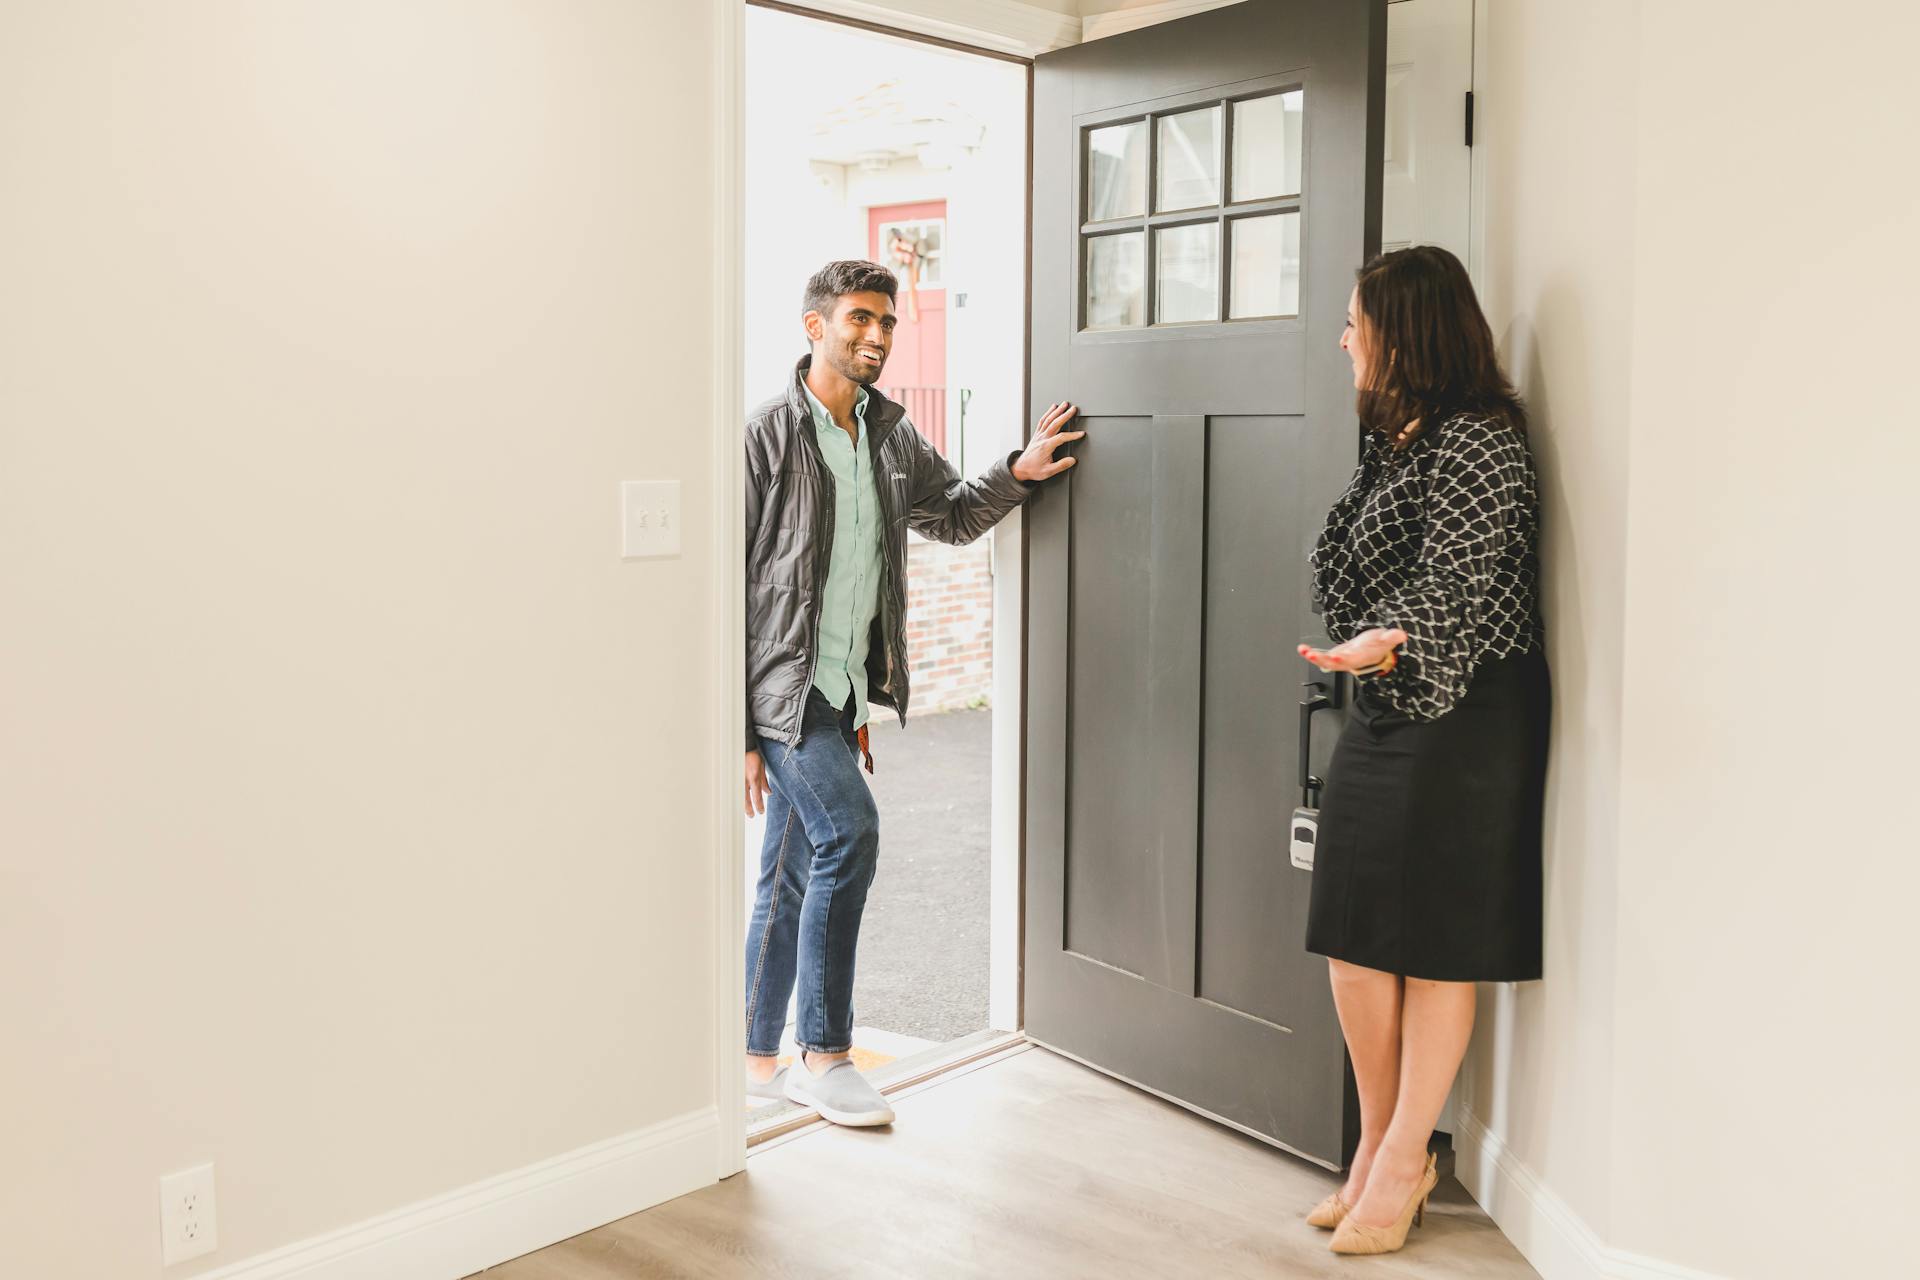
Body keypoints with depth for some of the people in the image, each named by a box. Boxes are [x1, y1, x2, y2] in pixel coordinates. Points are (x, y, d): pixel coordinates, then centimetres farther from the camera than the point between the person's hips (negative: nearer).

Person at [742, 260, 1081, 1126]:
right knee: (849, 829, -19)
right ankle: (824, 1052, -6)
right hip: (780, 677, -7)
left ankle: (760, 1058, 24)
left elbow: (951, 515, 27)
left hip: (838, 688, 7)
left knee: (790, 877, 12)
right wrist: (735, 730, -13)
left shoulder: (888, 435, 10)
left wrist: (1018, 472, 7)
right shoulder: (768, 436, -10)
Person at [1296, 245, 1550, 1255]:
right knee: (1353, 943, 9)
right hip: (1382, 716, 9)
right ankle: (1378, 1148, 23)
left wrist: (1391, 640, -41)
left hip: (1462, 722, -9)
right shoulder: (1396, 439, 14)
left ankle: (1403, 1162, 16)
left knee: (1435, 946, 2)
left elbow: (1458, 580, -24)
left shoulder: (1475, 442, -14)